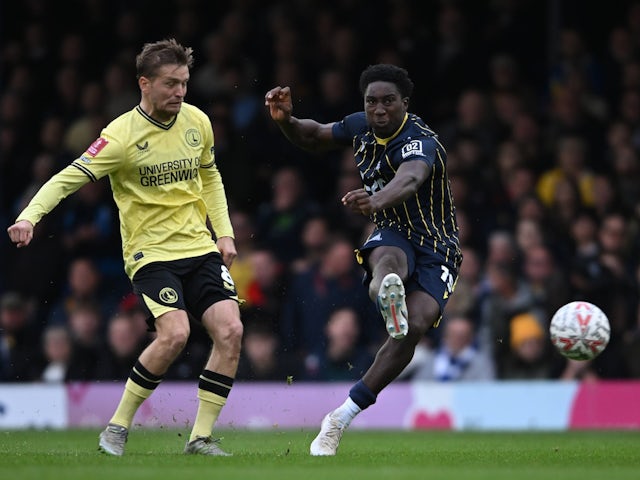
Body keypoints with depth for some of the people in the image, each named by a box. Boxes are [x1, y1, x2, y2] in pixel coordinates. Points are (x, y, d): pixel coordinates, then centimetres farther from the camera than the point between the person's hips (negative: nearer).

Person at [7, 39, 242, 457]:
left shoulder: (197, 121, 4)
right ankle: (118, 427, -7)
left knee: (231, 330, -12)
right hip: (150, 252, -5)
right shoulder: (122, 135, -14)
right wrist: (30, 215, -32)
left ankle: (201, 438, -2)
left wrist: (224, 231, 12)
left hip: (200, 249, 5)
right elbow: (68, 178, -16)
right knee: (175, 333, -25)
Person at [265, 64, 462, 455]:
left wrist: (377, 201, -70)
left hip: (436, 246, -3)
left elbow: (410, 179, -48)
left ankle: (343, 416, -19)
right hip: (391, 235, 3)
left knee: (415, 326, -25)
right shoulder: (362, 127, -1)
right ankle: (388, 295, -79)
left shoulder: (420, 143, -24)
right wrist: (287, 120, -7)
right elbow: (314, 138, 17)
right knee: (389, 260, -37)